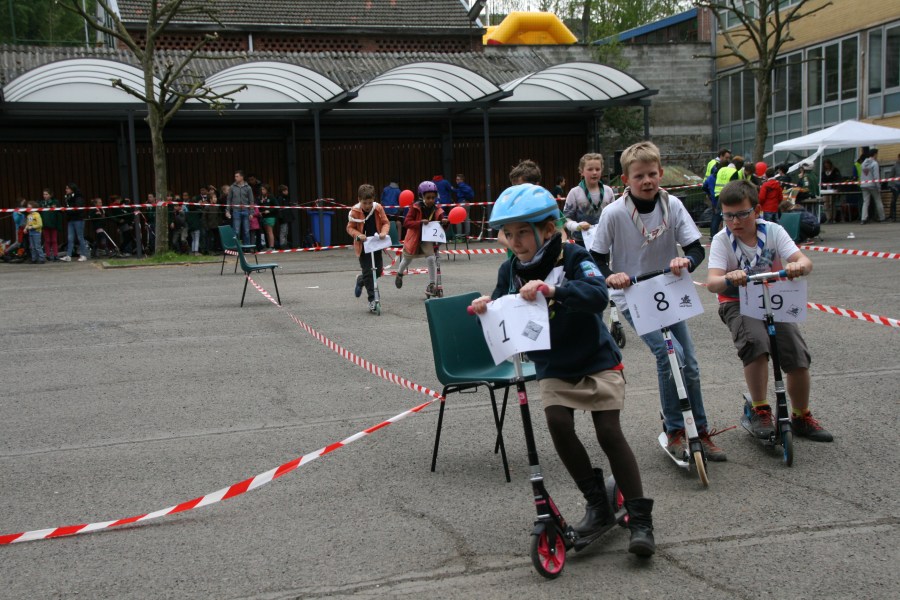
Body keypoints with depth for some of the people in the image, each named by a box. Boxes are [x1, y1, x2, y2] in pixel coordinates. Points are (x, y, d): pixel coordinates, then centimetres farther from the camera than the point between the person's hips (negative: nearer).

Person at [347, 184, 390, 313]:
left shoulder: (378, 208, -6)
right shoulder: (355, 211, -12)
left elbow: (385, 222, 2)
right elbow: (350, 227, -4)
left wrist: (384, 232, -18)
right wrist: (358, 235, -22)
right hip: (363, 246, -3)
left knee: (379, 270, 9)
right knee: (368, 272, -5)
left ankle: (360, 280, 38)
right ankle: (372, 299, 3)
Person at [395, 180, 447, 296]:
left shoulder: (437, 210, -9)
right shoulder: (416, 207, -17)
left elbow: (441, 227, -6)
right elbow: (406, 223, -23)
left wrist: (445, 223, -29)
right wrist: (420, 222, -37)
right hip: (414, 238, -1)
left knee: (431, 258, -21)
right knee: (407, 259, 20)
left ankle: (432, 285, -12)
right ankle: (399, 274, 53)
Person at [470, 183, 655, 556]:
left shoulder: (572, 257, -16)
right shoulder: (509, 271, -1)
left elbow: (598, 295, -33)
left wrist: (554, 290, -48)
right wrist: (485, 310, -19)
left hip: (596, 361, -4)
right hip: (553, 368, 4)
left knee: (609, 431, -11)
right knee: (558, 423, -18)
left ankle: (640, 518, -1)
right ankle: (597, 504, -1)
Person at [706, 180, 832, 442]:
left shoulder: (773, 231, -8)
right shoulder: (722, 240, -12)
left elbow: (804, 260, -20)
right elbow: (712, 282, -25)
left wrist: (799, 266, -45)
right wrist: (729, 279, -48)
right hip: (737, 303, -2)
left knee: (798, 357, -10)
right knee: (756, 343, -32)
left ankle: (801, 417, 15)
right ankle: (760, 411, -16)